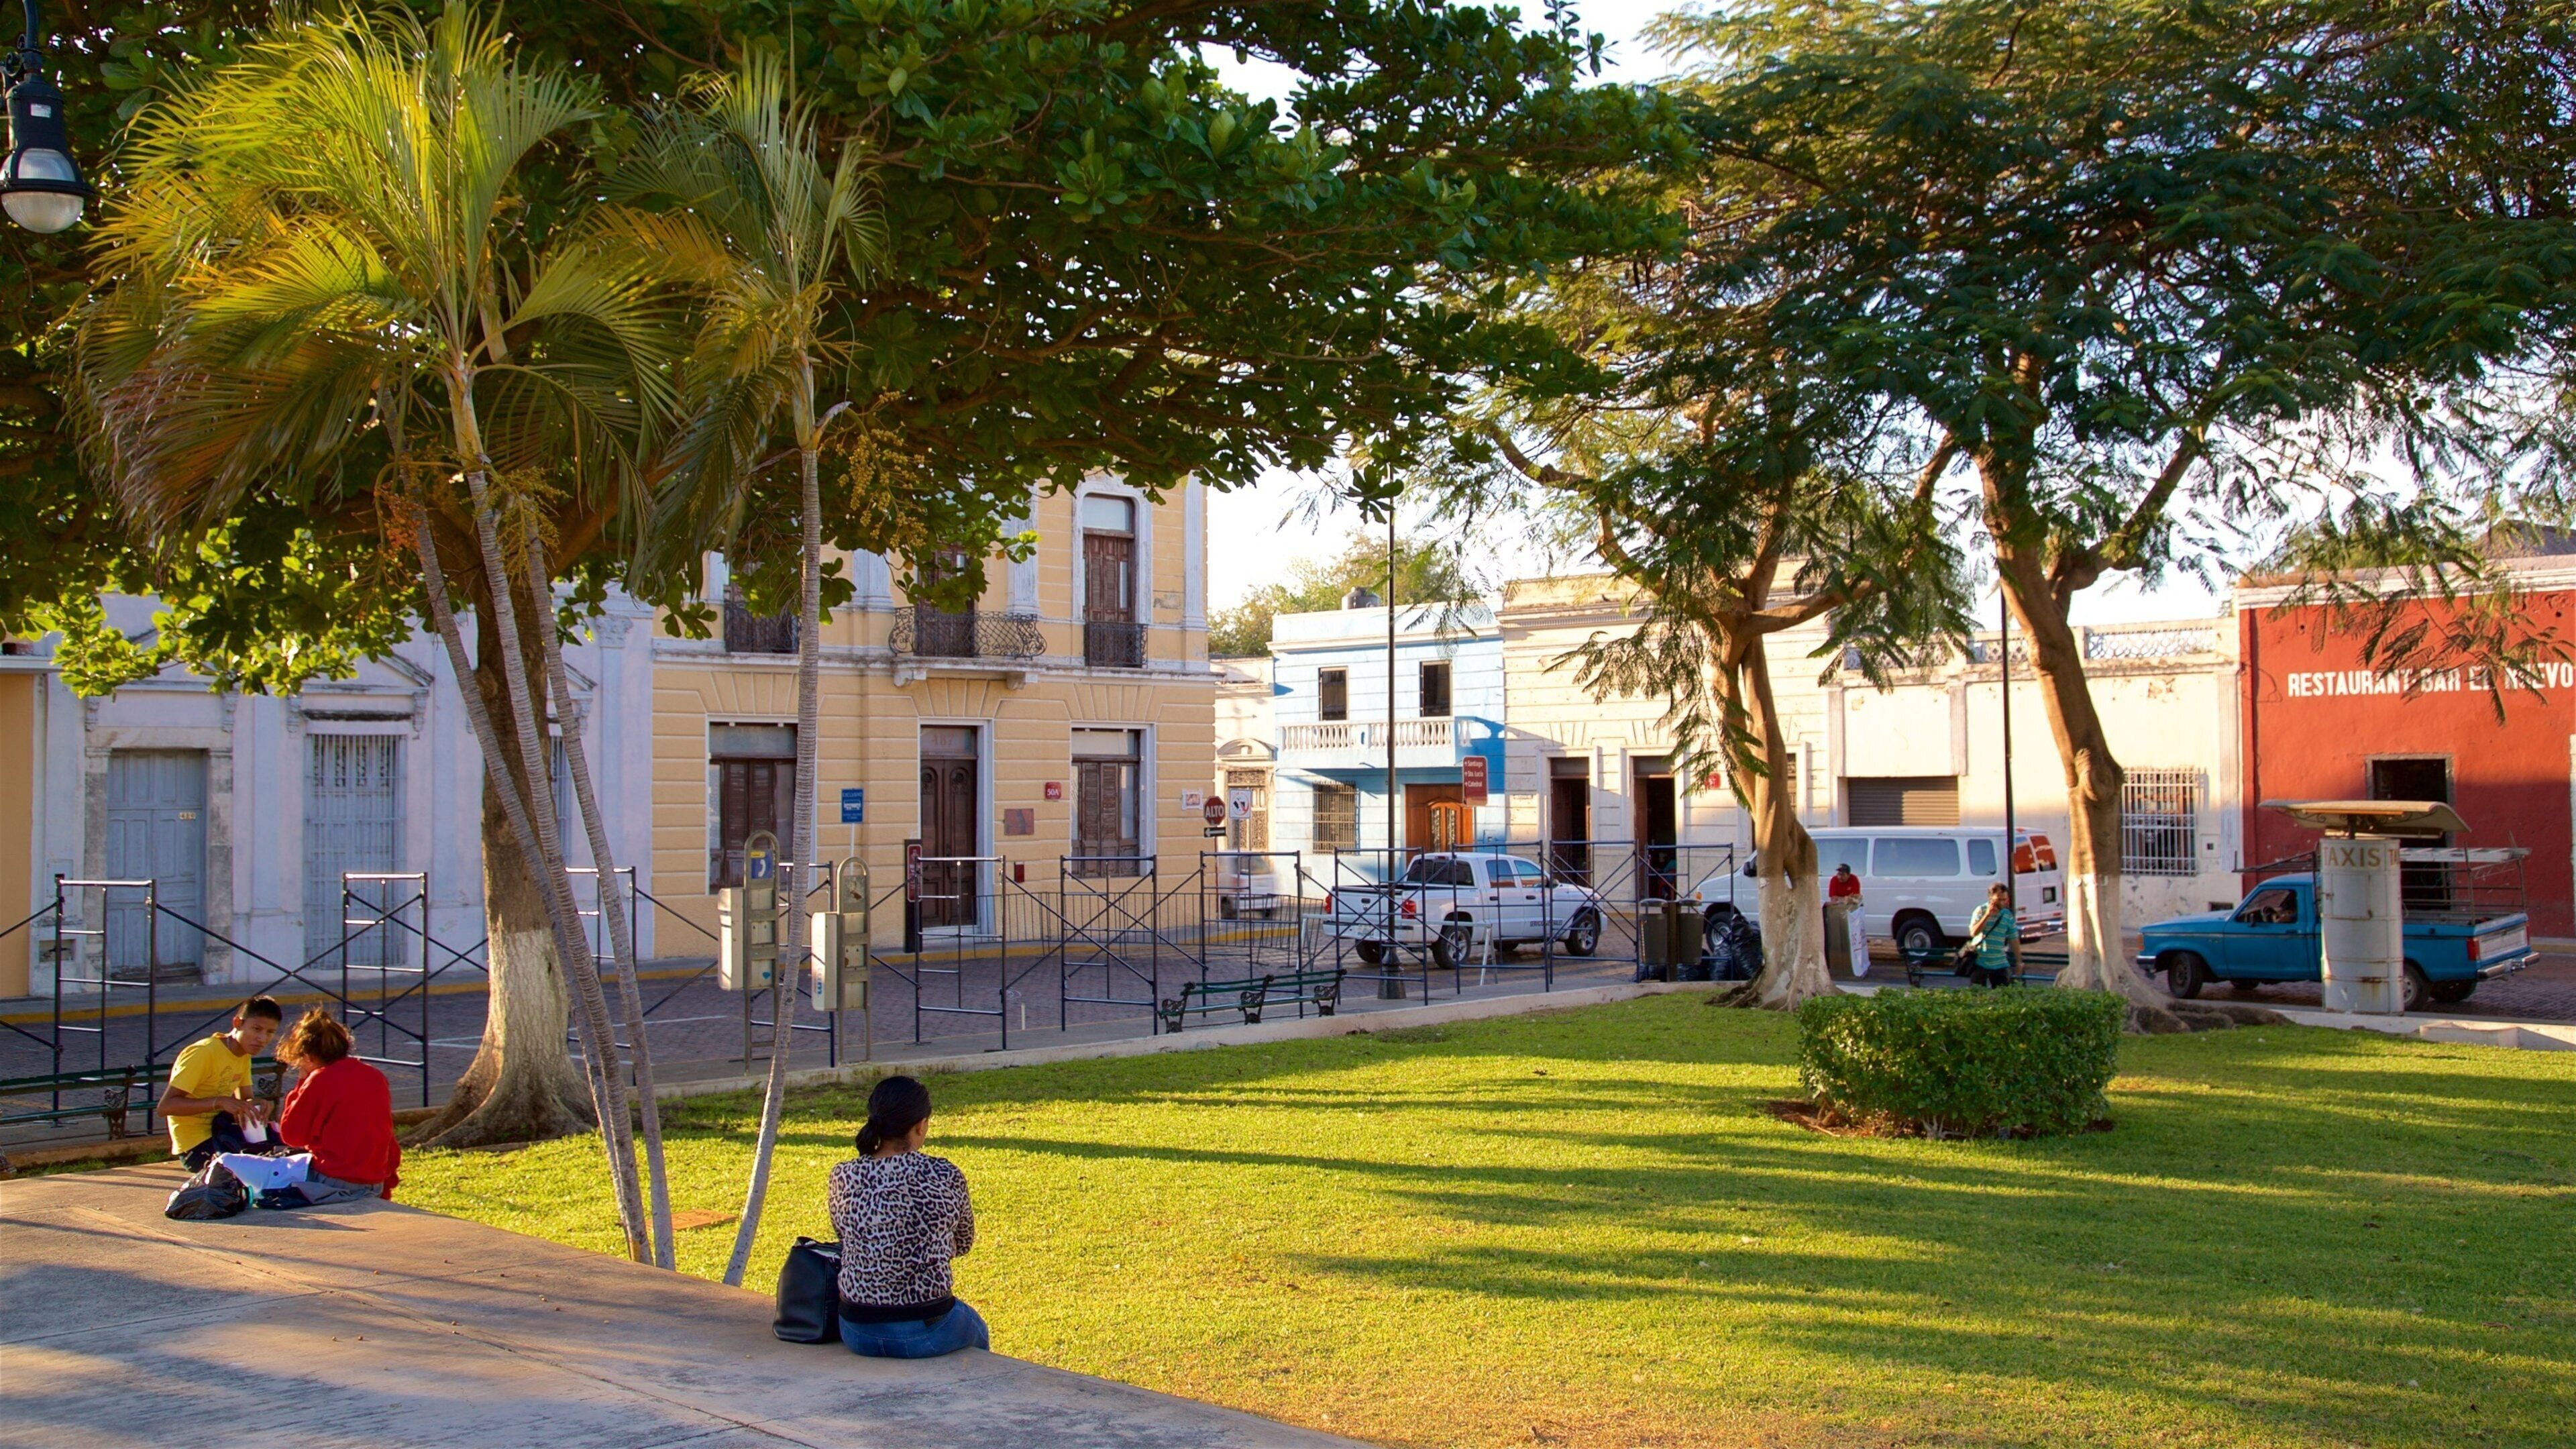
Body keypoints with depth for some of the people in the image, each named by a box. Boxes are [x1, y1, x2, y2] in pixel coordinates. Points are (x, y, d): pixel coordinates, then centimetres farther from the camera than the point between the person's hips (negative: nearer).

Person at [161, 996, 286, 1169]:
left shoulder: (244, 1054, 8)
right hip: (197, 1146, -8)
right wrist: (220, 1102, -34)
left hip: (219, 1132, 8)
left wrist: (256, 1105, -12)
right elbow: (166, 1106, -23)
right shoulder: (203, 1053, -18)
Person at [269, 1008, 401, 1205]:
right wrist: (385, 1187, 26)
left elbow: (291, 1135, -1)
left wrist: (302, 1083, 5)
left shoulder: (320, 1080, -10)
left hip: (334, 1183, -7)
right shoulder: (376, 1077, 10)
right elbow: (388, 1138, 17)